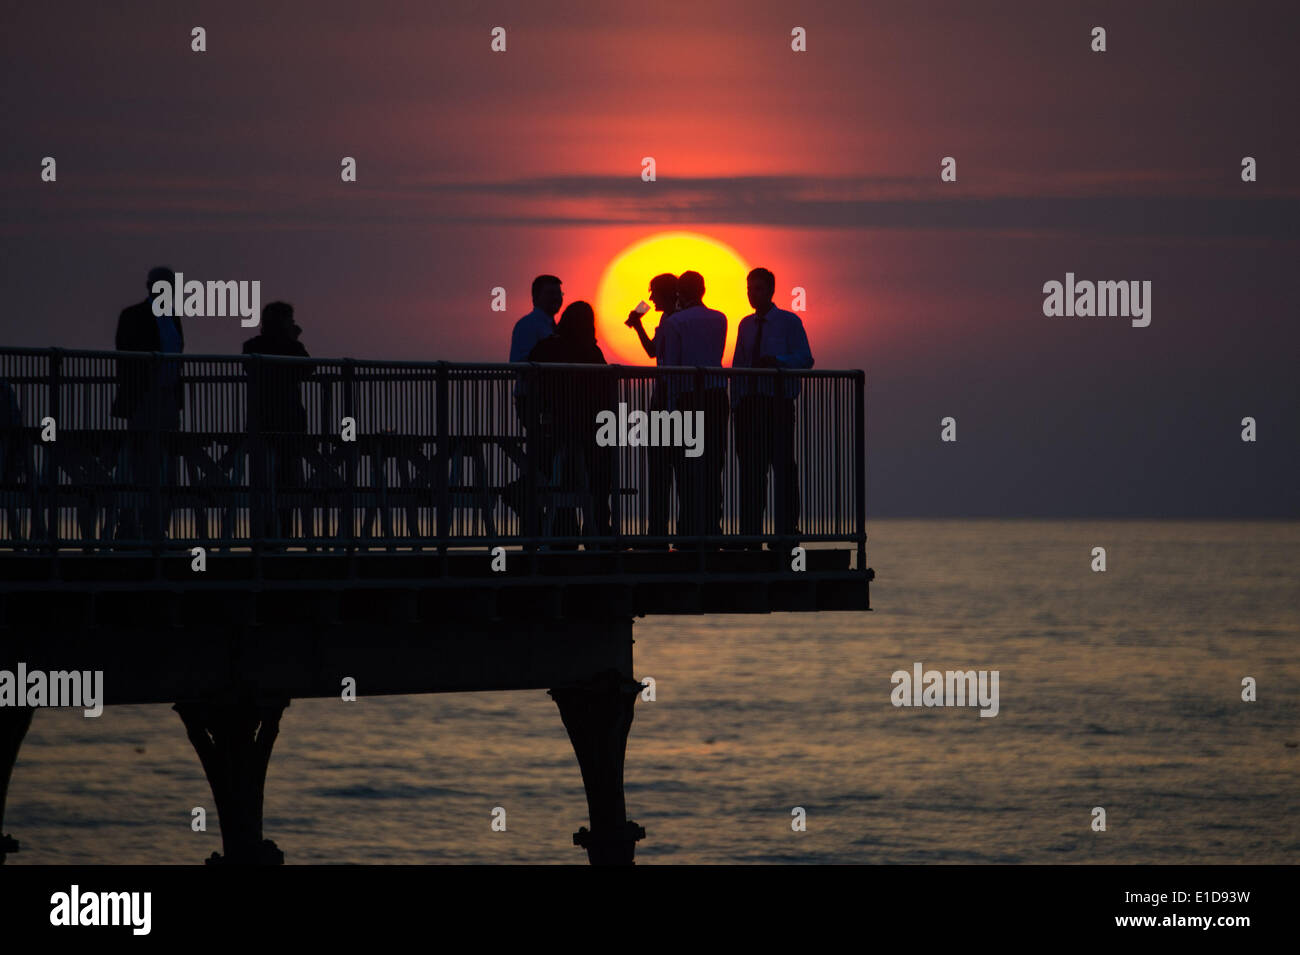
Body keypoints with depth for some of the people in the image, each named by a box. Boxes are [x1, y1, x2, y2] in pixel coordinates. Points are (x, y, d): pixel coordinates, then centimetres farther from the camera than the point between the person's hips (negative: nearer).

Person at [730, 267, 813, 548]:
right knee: (750, 467, 4)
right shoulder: (746, 325, 18)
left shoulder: (789, 322, 2)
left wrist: (777, 361, -23)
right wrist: (736, 402, 9)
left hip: (778, 401, -5)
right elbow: (738, 365, 19)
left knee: (783, 466, -8)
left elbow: (805, 358, -5)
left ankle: (786, 532, -8)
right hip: (749, 403, 5)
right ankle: (751, 533, 8)